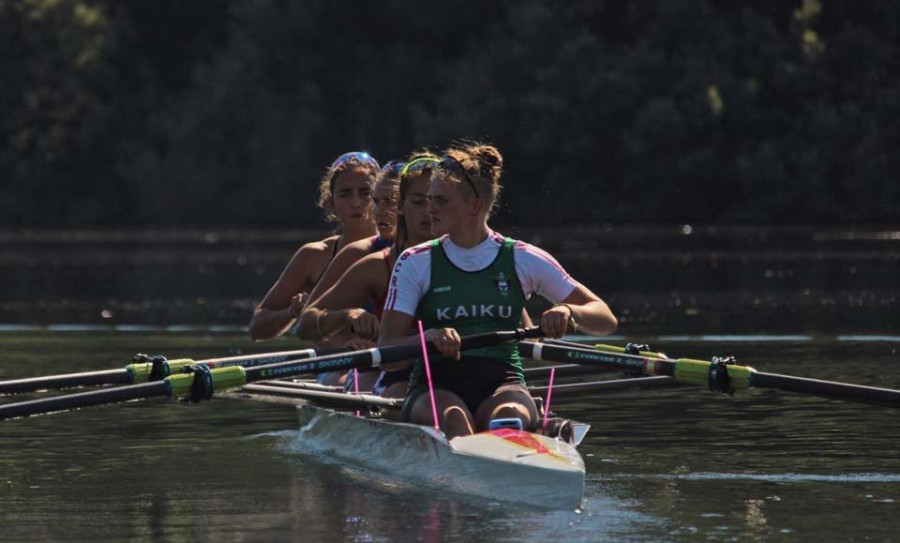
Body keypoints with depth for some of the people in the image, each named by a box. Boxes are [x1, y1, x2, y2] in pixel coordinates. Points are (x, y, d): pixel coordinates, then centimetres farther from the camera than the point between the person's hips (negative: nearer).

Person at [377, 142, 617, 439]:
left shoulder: (523, 260, 9)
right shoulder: (416, 263, 8)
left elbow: (606, 320, 8)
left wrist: (568, 312, -15)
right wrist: (427, 338, -22)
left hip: (501, 386, 1)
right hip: (435, 389, -1)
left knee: (509, 415, -36)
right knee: (452, 417, -37)